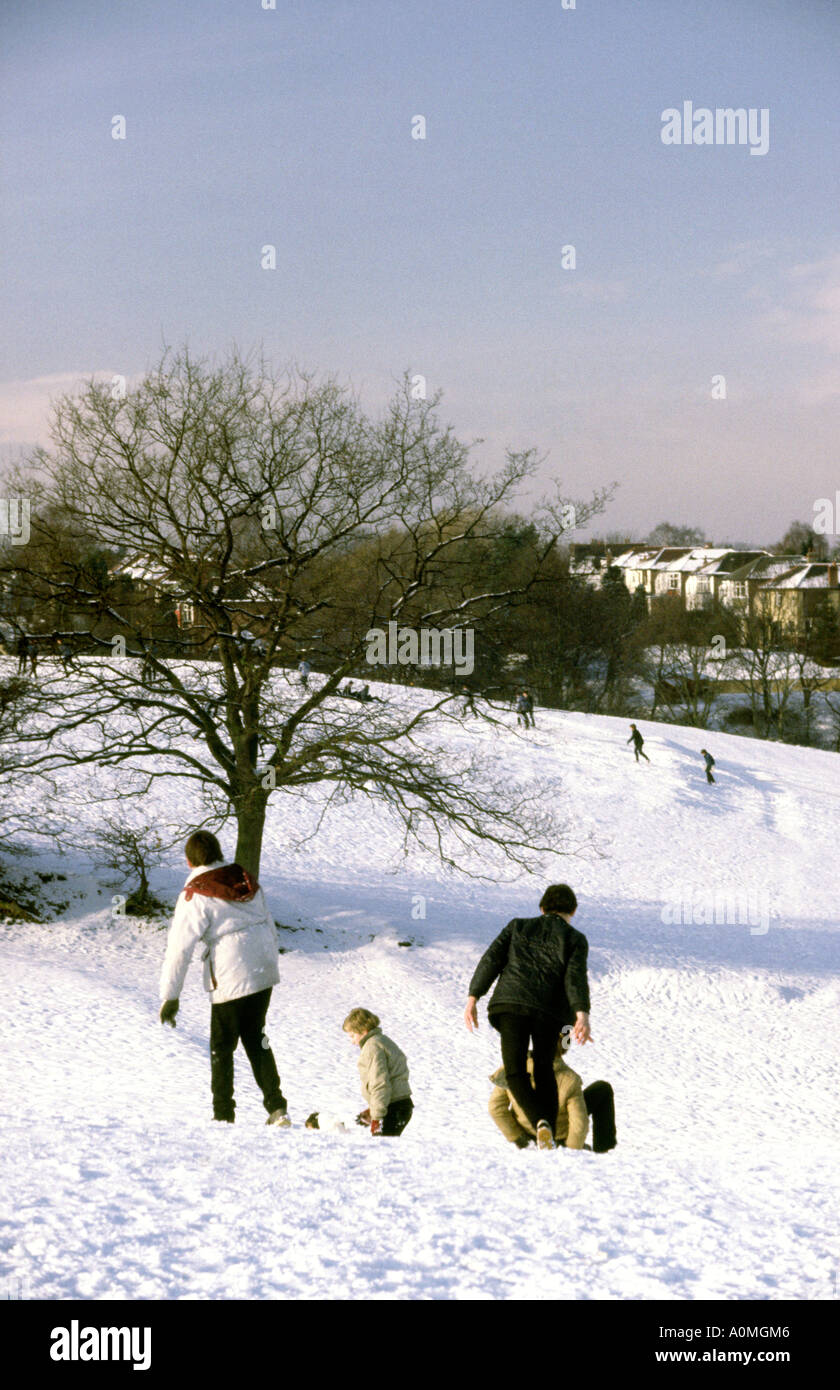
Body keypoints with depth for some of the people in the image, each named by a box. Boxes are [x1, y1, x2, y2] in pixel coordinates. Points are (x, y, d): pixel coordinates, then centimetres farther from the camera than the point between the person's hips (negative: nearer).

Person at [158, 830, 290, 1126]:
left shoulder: (196, 895, -11)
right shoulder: (247, 881, 7)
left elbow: (179, 948, -12)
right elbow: (269, 928, 15)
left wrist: (170, 996, -7)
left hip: (230, 979, -6)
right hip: (264, 972, 6)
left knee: (222, 1047, 8)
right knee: (255, 1038, 19)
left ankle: (224, 1115, 10)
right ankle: (276, 1106, 12)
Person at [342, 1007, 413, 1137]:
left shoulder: (373, 1047, -11)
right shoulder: (382, 1041, 20)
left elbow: (380, 1084, -18)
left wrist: (376, 1117, -16)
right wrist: (371, 1111, 26)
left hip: (393, 1109, -10)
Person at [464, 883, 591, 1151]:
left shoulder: (519, 926, 19)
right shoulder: (575, 939, 13)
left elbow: (491, 960, 8)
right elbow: (576, 976, -4)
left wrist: (472, 999, 6)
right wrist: (582, 1015, -16)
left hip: (511, 1003, 0)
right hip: (550, 1011, 0)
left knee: (515, 1073, 1)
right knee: (544, 1071, 17)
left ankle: (541, 1122, -23)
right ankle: (549, 1138, 12)